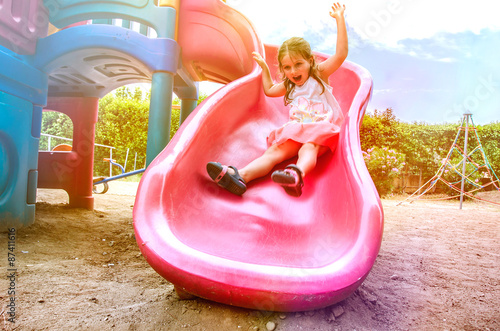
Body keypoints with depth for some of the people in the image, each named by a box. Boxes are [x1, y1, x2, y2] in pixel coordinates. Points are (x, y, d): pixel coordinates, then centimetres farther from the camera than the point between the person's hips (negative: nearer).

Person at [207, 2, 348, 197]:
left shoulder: (320, 73, 7)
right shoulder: (288, 86, 22)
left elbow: (340, 55, -7)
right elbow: (269, 90, 38)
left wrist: (340, 19, -10)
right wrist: (264, 67, 34)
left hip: (321, 130, -3)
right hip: (296, 130, 4)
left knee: (308, 147, -36)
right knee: (274, 150, -21)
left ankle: (297, 174, -66)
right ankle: (240, 176, -44)